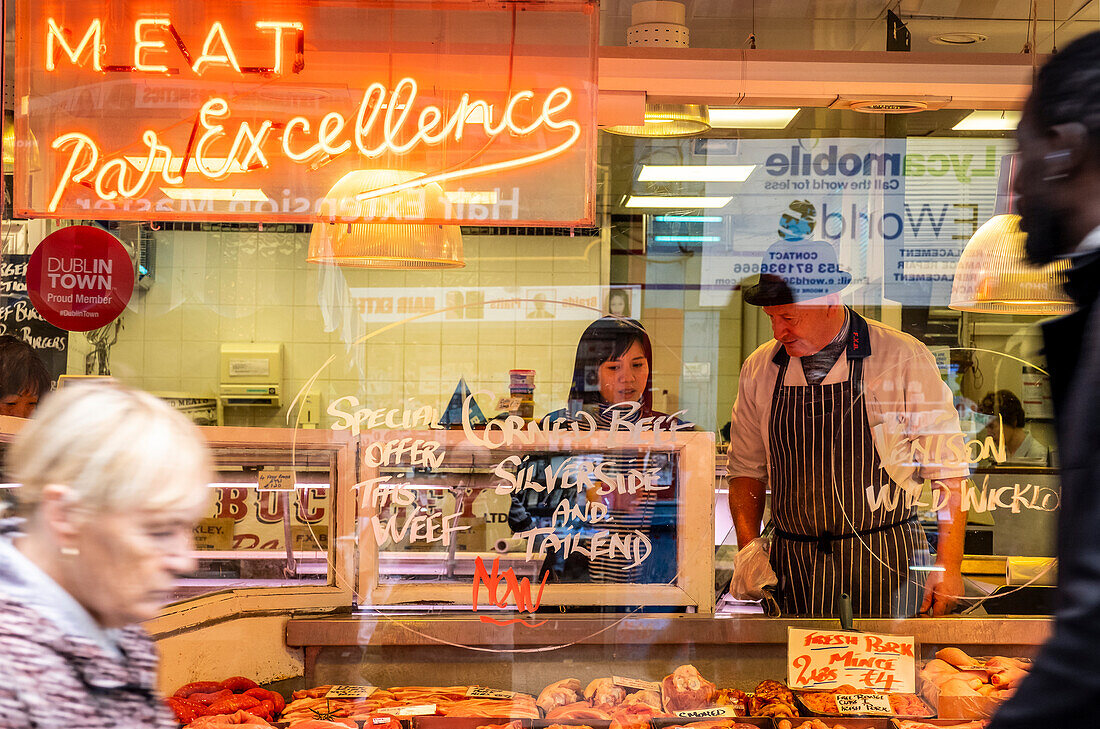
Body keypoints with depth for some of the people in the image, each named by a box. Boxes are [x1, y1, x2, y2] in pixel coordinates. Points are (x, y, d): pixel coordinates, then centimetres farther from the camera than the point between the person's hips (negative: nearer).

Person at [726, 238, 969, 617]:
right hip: (793, 565, 3)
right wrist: (748, 548, -1)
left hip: (886, 561, -3)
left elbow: (947, 470, -4)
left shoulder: (904, 359, -7)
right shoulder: (758, 370, 4)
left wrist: (948, 566, -8)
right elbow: (747, 468, 12)